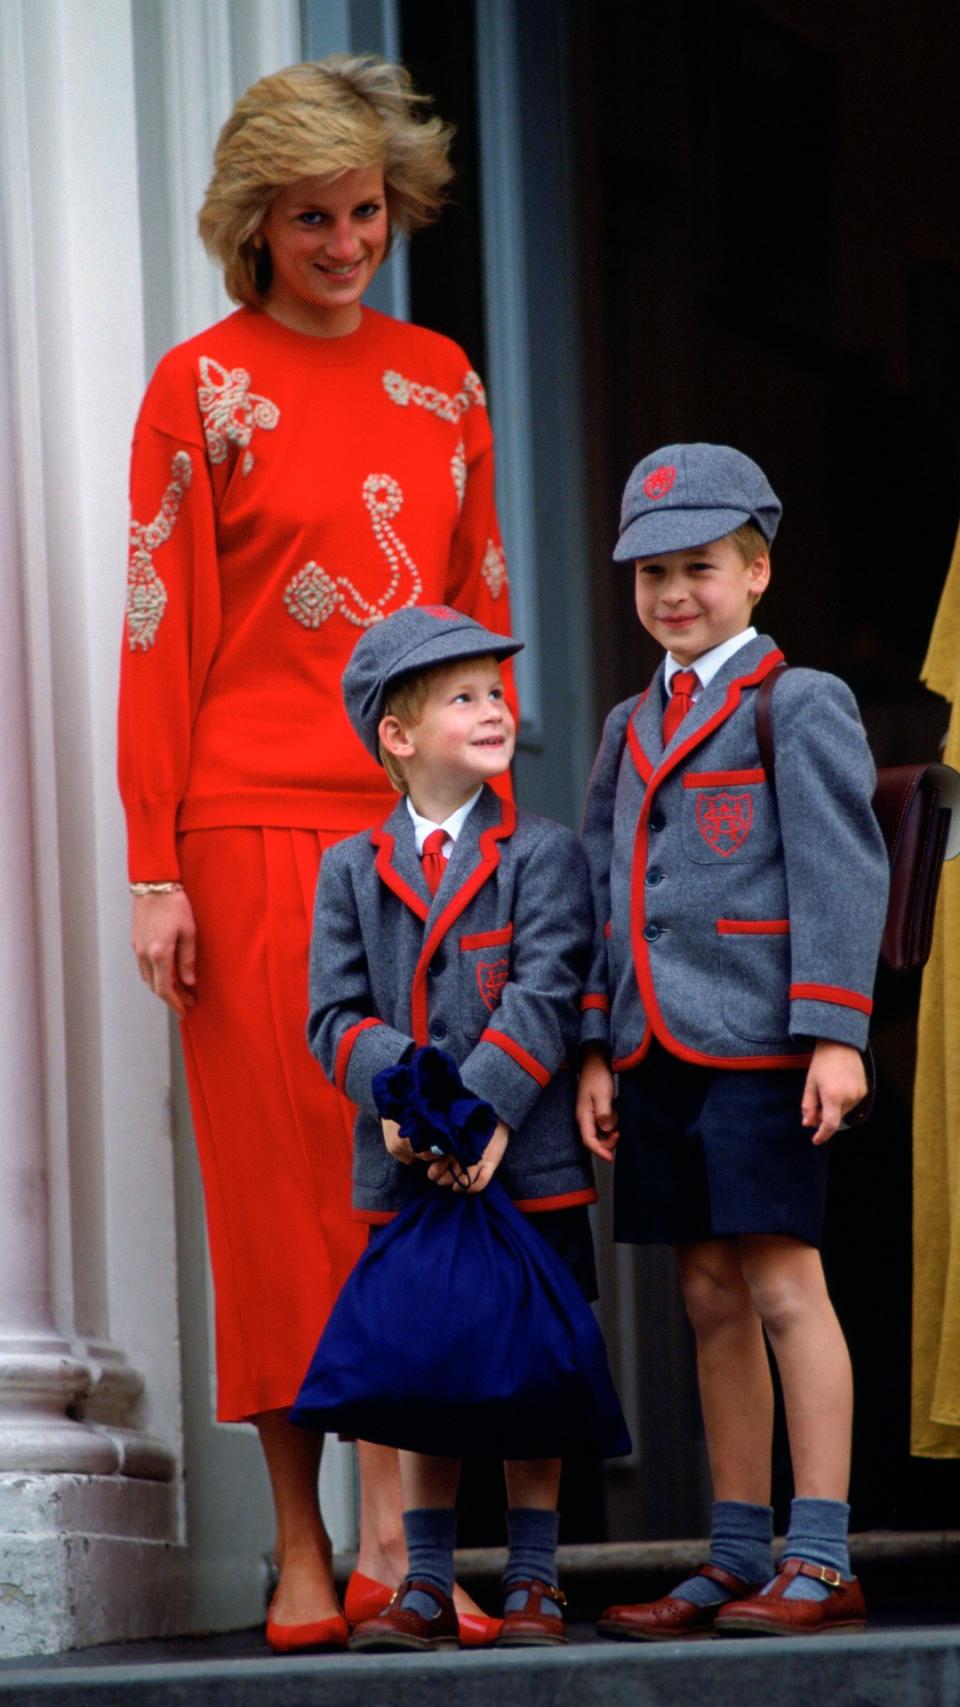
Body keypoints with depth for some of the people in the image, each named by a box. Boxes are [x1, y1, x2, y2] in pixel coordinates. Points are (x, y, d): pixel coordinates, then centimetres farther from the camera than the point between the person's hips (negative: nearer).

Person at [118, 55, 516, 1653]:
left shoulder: (441, 377, 12)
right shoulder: (202, 384, 0)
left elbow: (482, 606, 14)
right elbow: (162, 632, -4)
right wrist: (154, 867, -8)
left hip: (423, 821, 4)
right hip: (259, 825, -3)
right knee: (282, 1169, -1)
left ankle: (396, 1525, 1)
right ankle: (301, 1548, 5)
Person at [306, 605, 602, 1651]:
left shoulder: (541, 856, 1)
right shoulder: (351, 870, 8)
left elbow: (546, 998, -10)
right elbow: (335, 1015, 1)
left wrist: (480, 1109, -21)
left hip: (526, 1162, -2)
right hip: (405, 1168, 2)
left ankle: (533, 1581, 11)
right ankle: (427, 1585, 14)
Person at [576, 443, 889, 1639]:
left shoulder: (801, 707, -2)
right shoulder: (630, 731, 17)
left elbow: (841, 877, -9)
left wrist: (834, 1036, -16)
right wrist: (594, 1051, 11)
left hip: (758, 1046, -6)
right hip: (658, 1053, 6)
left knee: (783, 1284, -6)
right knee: (711, 1299, 8)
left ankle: (820, 1562, -3)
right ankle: (737, 1564, 13)